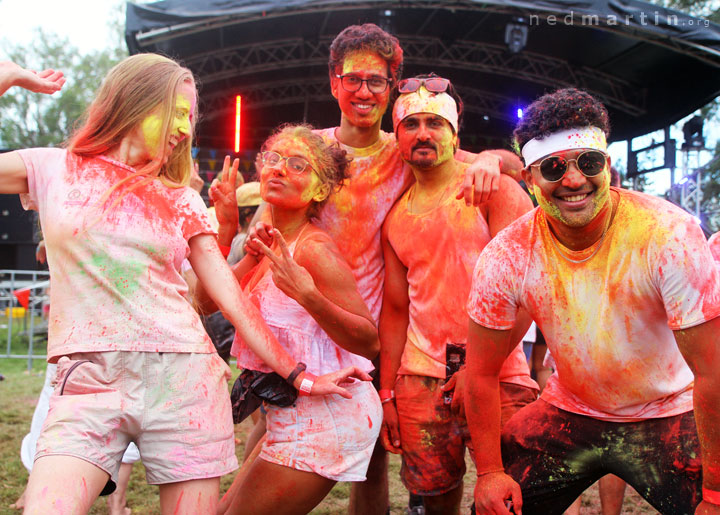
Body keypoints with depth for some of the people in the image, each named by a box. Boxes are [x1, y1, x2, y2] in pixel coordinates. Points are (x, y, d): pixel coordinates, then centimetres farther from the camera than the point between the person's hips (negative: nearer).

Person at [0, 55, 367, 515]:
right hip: (89, 381, -2)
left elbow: (231, 296, 11)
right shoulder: (55, 170, 10)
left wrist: (297, 375, 8)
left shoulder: (182, 201, 13)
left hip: (185, 378, 2)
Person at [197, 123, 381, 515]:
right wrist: (225, 227, -1)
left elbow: (370, 343, -21)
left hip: (324, 420, -9)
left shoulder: (314, 248, -18)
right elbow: (207, 302, 4)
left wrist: (307, 295, -33)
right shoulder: (266, 244, 7)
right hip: (294, 419, 9)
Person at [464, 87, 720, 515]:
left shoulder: (669, 235, -23)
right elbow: (482, 373, -5)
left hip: (666, 416, -2)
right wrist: (490, 471, -6)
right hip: (568, 413, 2)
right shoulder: (507, 255, -15)